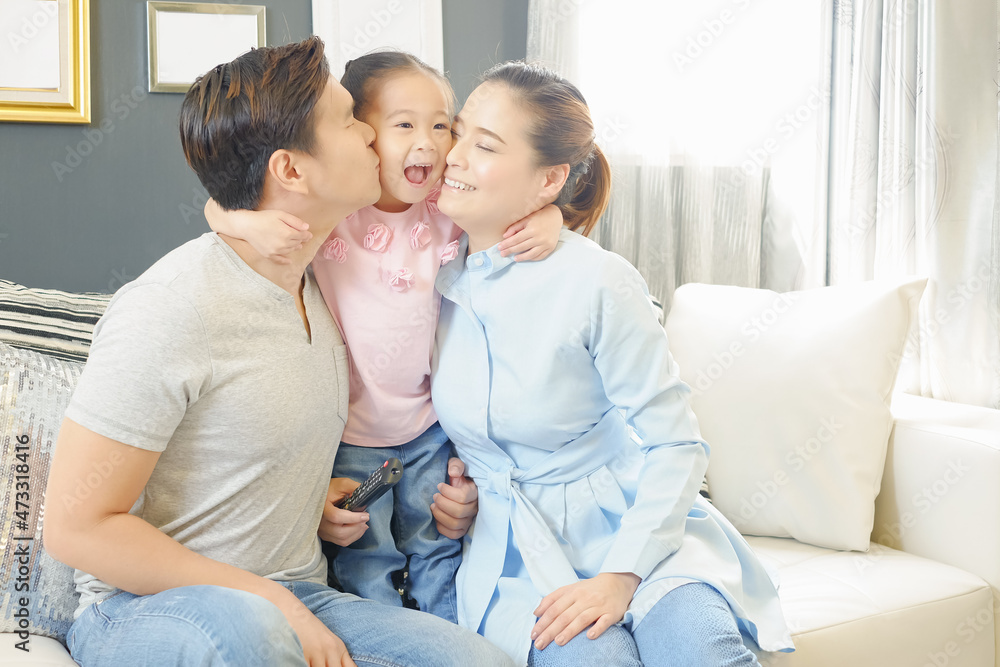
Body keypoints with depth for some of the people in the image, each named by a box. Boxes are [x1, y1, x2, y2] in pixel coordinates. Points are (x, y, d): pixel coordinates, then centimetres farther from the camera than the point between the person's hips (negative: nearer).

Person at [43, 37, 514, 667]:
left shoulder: (323, 280, 7)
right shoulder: (169, 312, -17)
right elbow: (76, 526, -16)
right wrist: (270, 602, -17)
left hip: (295, 598, 6)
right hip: (147, 607, -6)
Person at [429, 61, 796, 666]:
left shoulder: (598, 282, -13)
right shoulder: (439, 276, 1)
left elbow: (676, 445, -11)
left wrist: (619, 577, -21)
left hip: (627, 528, -2)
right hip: (510, 550, 3)